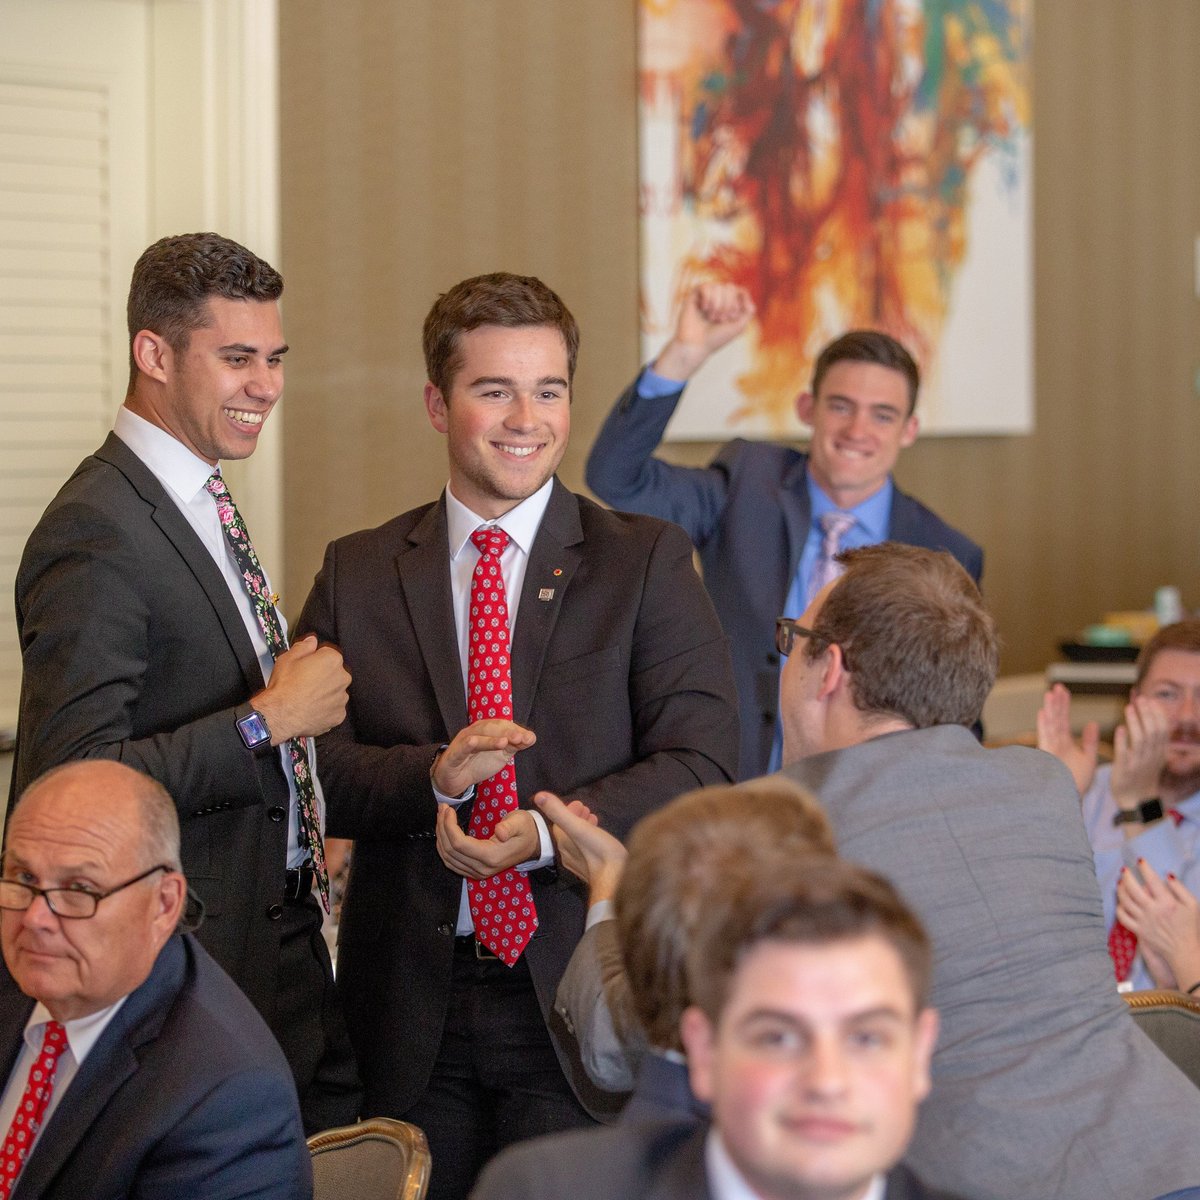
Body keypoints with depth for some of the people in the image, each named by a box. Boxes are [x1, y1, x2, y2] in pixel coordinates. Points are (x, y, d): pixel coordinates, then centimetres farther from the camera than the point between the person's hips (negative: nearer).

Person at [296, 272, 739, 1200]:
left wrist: (548, 831, -19)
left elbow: (703, 764, -5)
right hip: (412, 1004, 2)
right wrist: (431, 776, -16)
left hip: (579, 990, -2)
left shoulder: (648, 562, 3)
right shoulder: (358, 574, 9)